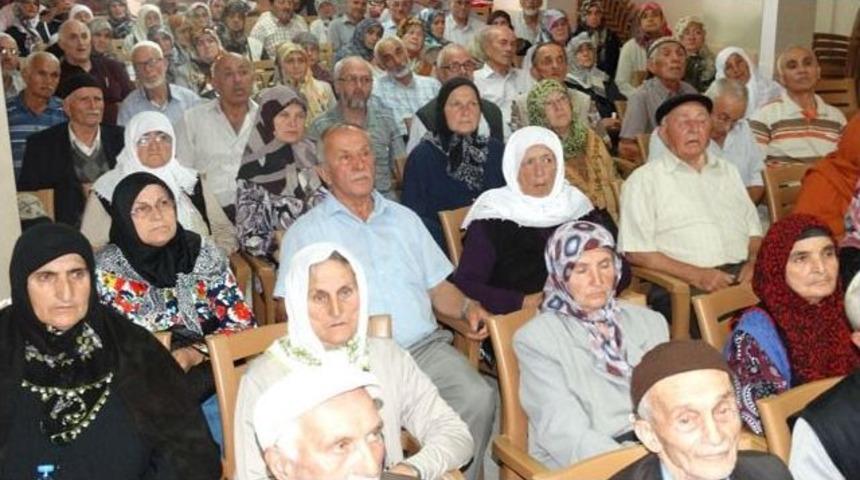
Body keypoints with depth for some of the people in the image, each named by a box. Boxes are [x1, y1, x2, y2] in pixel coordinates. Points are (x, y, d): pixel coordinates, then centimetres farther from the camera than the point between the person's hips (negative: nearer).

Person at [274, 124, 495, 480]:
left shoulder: (405, 219, 23)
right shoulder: (306, 232, 9)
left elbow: (437, 287, 22)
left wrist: (467, 308, 0)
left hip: (424, 345, 4)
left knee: (477, 398, -23)